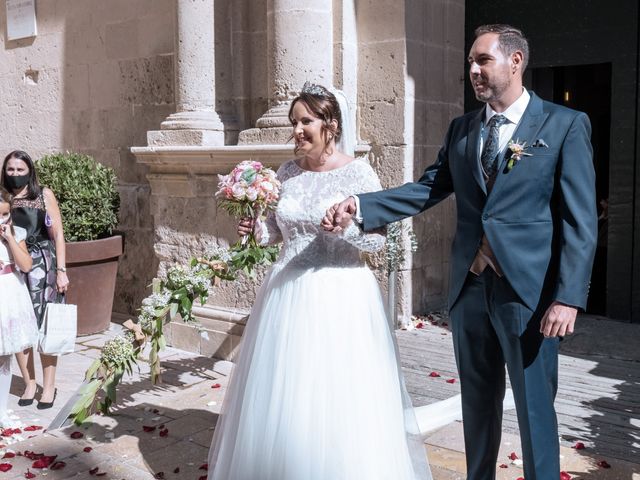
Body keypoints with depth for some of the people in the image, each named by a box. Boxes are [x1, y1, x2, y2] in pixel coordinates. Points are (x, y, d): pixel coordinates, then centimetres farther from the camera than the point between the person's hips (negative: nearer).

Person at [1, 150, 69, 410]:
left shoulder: (44, 195, 4)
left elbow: (58, 234, 2)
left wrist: (61, 270, -3)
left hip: (41, 265, -2)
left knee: (45, 327, -2)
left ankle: (49, 386, 10)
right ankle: (29, 384, 18)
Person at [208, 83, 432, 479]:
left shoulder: (358, 173, -7)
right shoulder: (287, 173, 7)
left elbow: (378, 241, -8)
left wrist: (348, 224, -25)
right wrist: (256, 230, -3)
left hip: (341, 295, -5)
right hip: (289, 293, 5)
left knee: (339, 402, 1)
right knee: (280, 399, 11)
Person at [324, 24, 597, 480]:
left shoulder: (566, 124, -4)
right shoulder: (461, 129, 11)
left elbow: (580, 220, -8)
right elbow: (428, 189, 3)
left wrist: (568, 297, -15)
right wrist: (359, 205, -10)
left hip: (528, 289, -4)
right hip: (470, 287, 5)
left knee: (535, 407, 6)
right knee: (478, 402, 17)